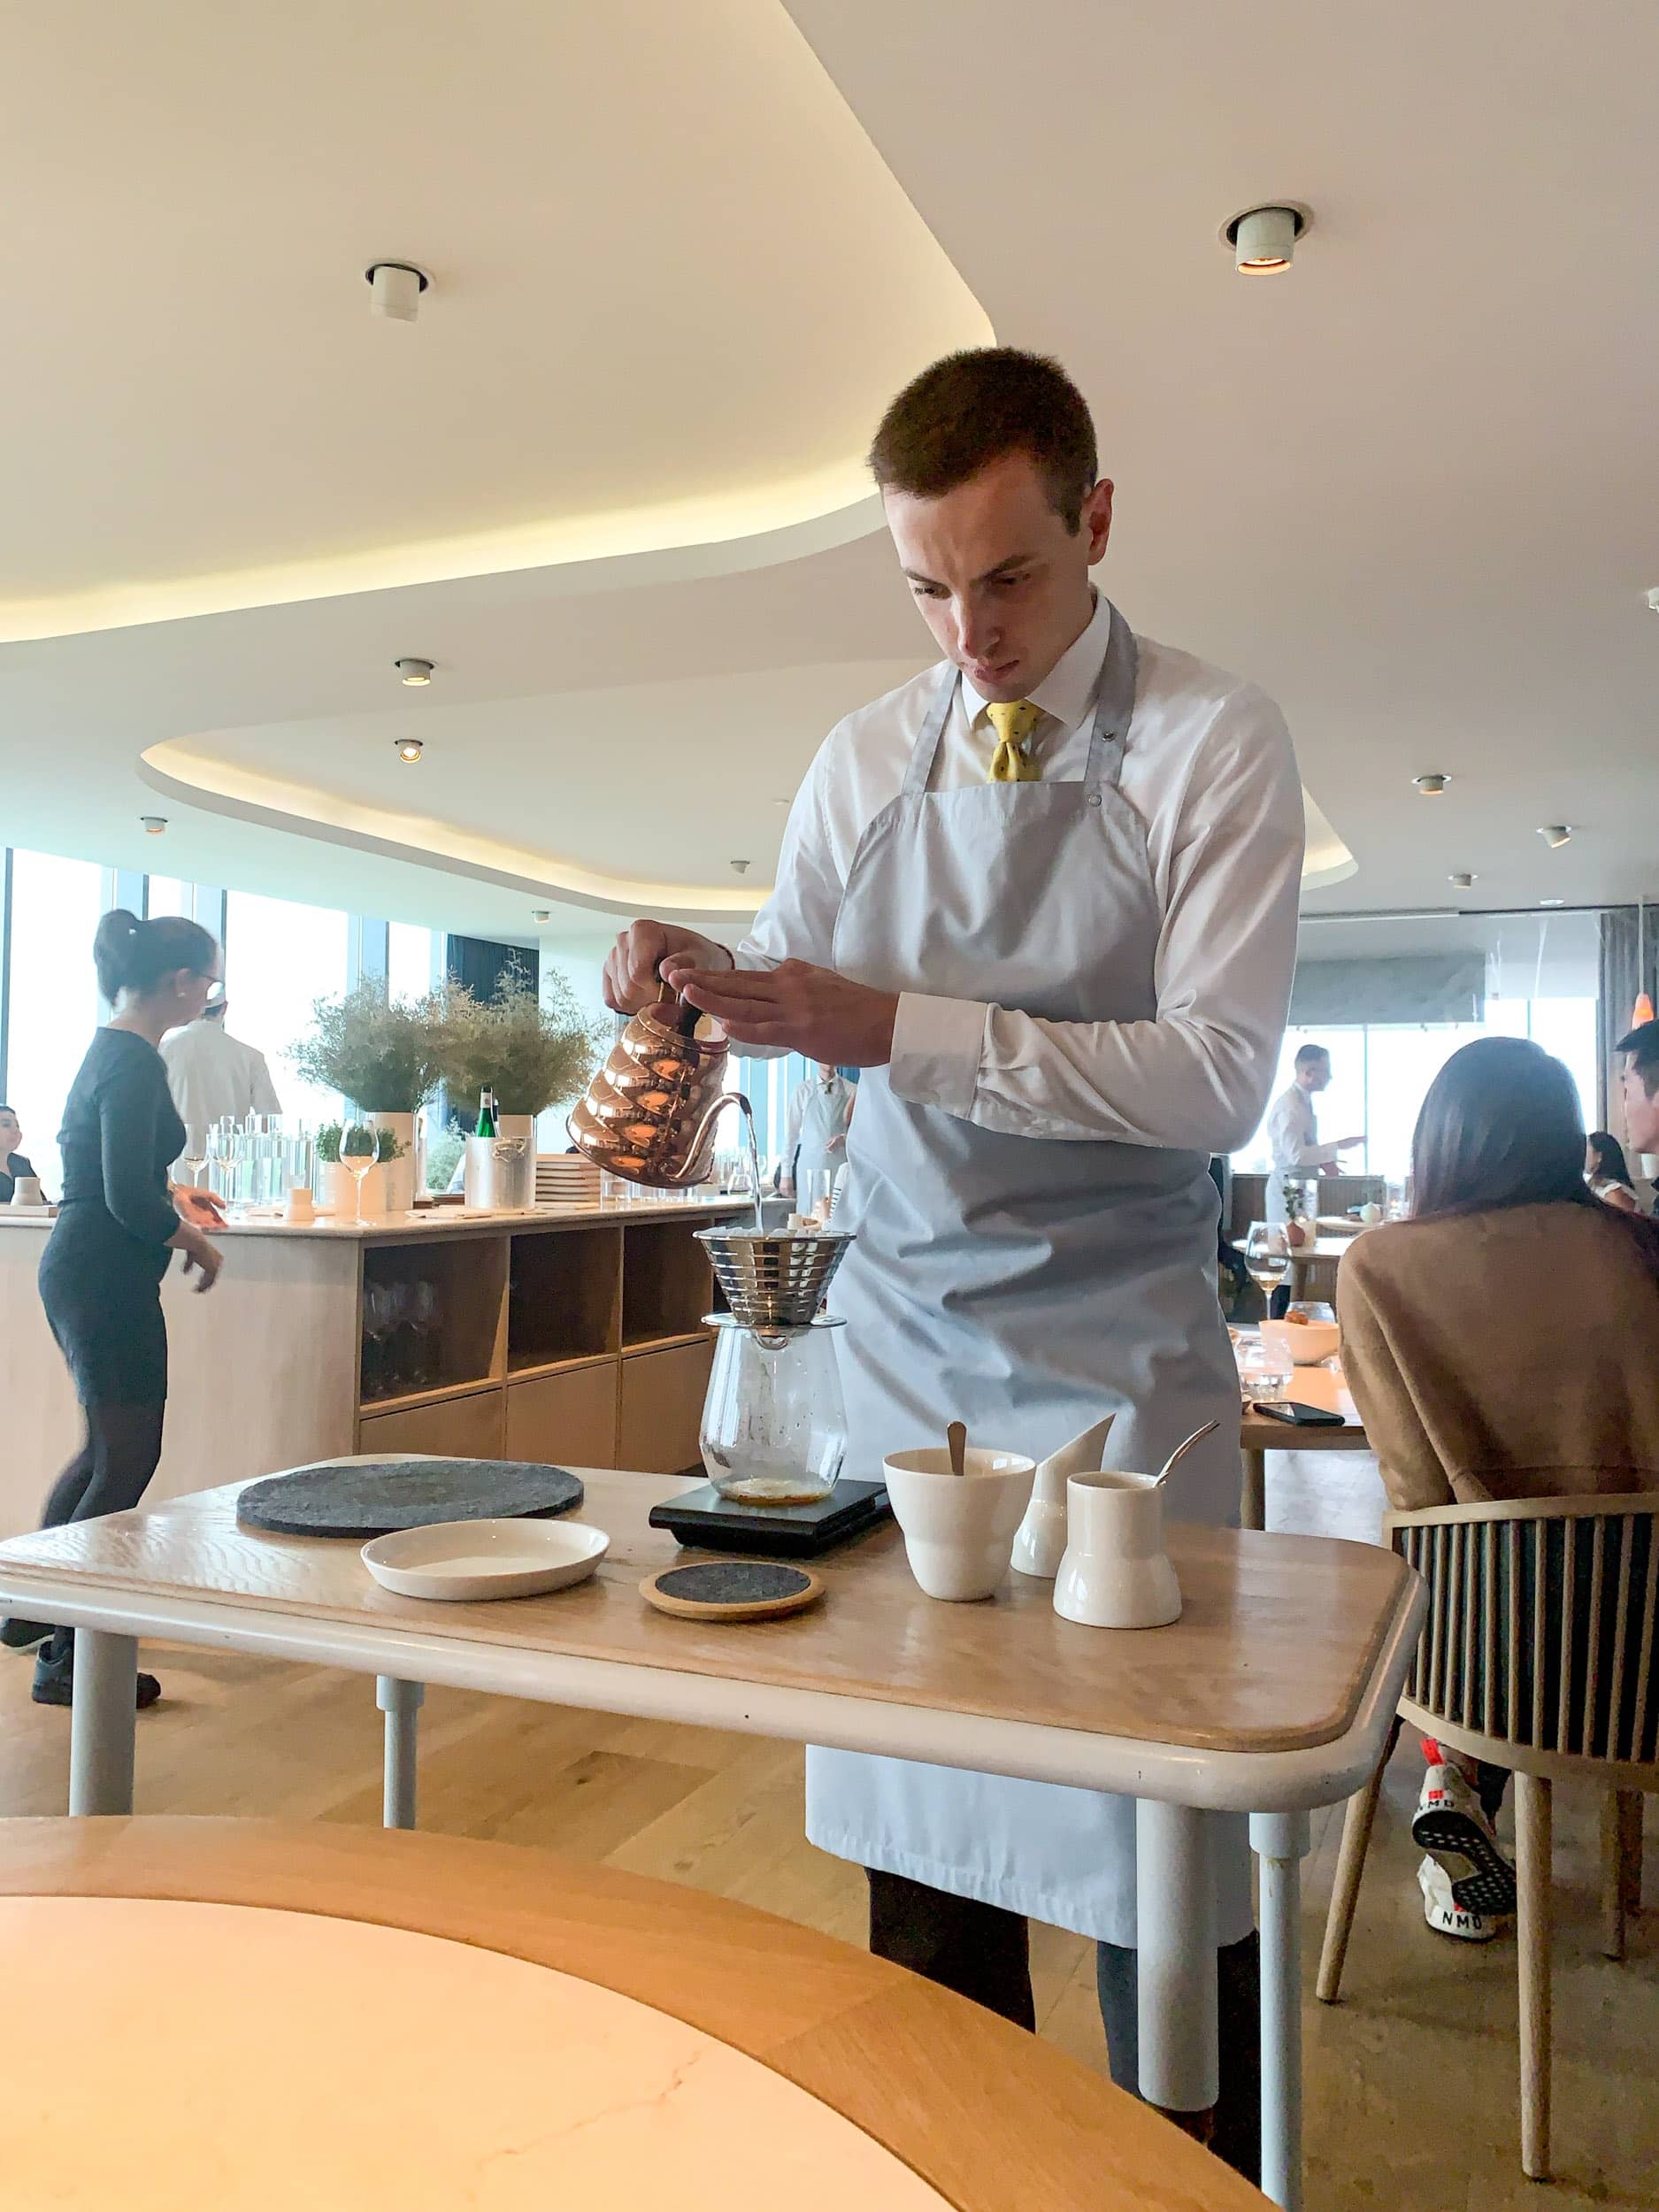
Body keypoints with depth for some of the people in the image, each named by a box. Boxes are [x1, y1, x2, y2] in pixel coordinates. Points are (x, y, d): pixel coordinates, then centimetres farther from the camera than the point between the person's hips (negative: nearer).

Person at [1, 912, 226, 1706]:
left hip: (79, 1270, 10)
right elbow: (128, 1201, -23)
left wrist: (171, 1199, 20)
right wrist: (197, 1245, -9)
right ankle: (68, 1660, 9)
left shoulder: (111, 1049, 11)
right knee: (126, 1461, 0)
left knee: (110, 1445, 23)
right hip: (108, 1280, -10)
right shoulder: (136, 1062, -20)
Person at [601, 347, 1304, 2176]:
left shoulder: (1216, 747, -6)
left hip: (1113, 1353, -3)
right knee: (914, 1823, 11)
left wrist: (903, 1029, -22)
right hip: (902, 1330, 4)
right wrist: (690, 977, -7)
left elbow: (1219, 1075, -15)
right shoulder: (861, 761, 7)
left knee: (1149, 1832, 3)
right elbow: (790, 978, 17)